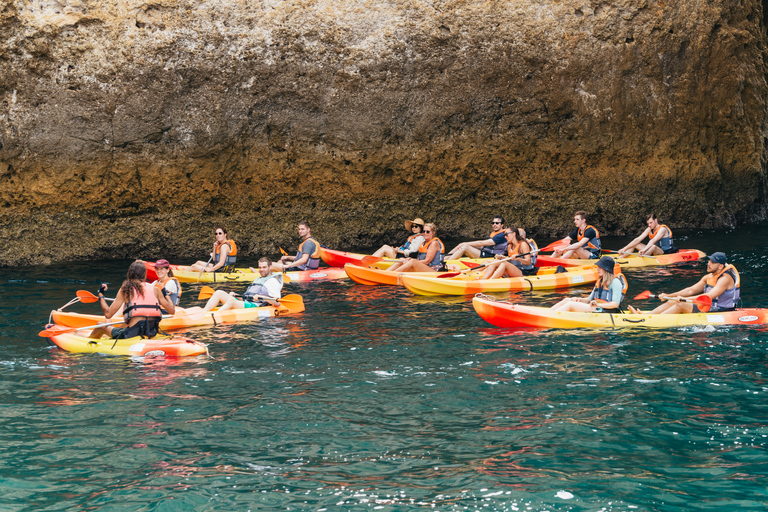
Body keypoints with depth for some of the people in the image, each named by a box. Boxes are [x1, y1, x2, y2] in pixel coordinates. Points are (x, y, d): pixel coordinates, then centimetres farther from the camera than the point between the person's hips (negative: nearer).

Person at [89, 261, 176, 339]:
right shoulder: (155, 290, 6)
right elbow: (172, 310, 8)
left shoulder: (125, 289, -2)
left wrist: (100, 294, 12)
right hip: (152, 332, 5)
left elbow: (108, 314, -3)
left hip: (134, 332, -5)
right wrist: (166, 295, 28)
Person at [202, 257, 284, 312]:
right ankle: (203, 313, -23)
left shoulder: (273, 281, 3)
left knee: (231, 301, -35)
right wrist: (233, 294, 18)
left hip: (254, 307, -9)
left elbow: (276, 303, -9)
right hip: (243, 304, 9)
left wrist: (261, 297, -21)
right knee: (219, 293, -7)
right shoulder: (257, 280, 31)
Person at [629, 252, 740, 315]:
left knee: (681, 305, -21)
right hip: (709, 307, 9)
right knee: (672, 302, 0)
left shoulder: (725, 278, -17)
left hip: (720, 311, -9)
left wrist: (684, 299, -34)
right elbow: (691, 290, 13)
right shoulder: (708, 277, 14)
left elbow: (709, 296, -30)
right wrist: (668, 295, 3)